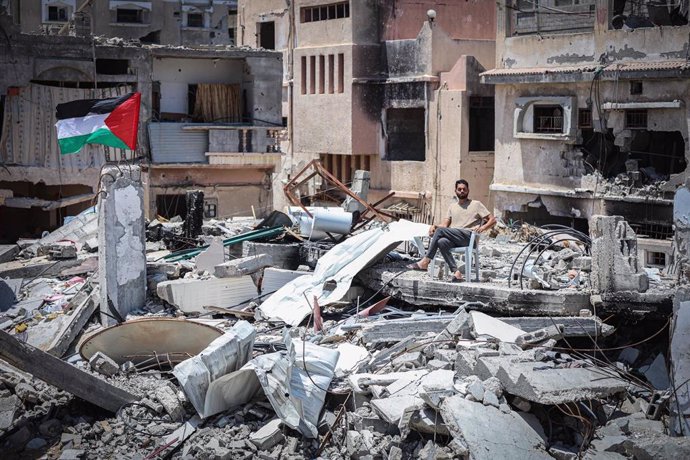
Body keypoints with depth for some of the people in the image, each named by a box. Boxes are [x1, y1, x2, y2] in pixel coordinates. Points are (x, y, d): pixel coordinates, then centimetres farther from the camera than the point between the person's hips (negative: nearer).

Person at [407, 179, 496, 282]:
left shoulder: (476, 204, 14)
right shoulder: (452, 206, 28)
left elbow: (493, 220, 8)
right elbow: (445, 224, 17)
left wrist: (482, 228, -11)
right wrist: (434, 226, -5)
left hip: (468, 236, -4)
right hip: (453, 239, 5)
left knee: (440, 230, -27)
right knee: (442, 242, -33)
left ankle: (425, 262, -26)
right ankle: (456, 272, -35)